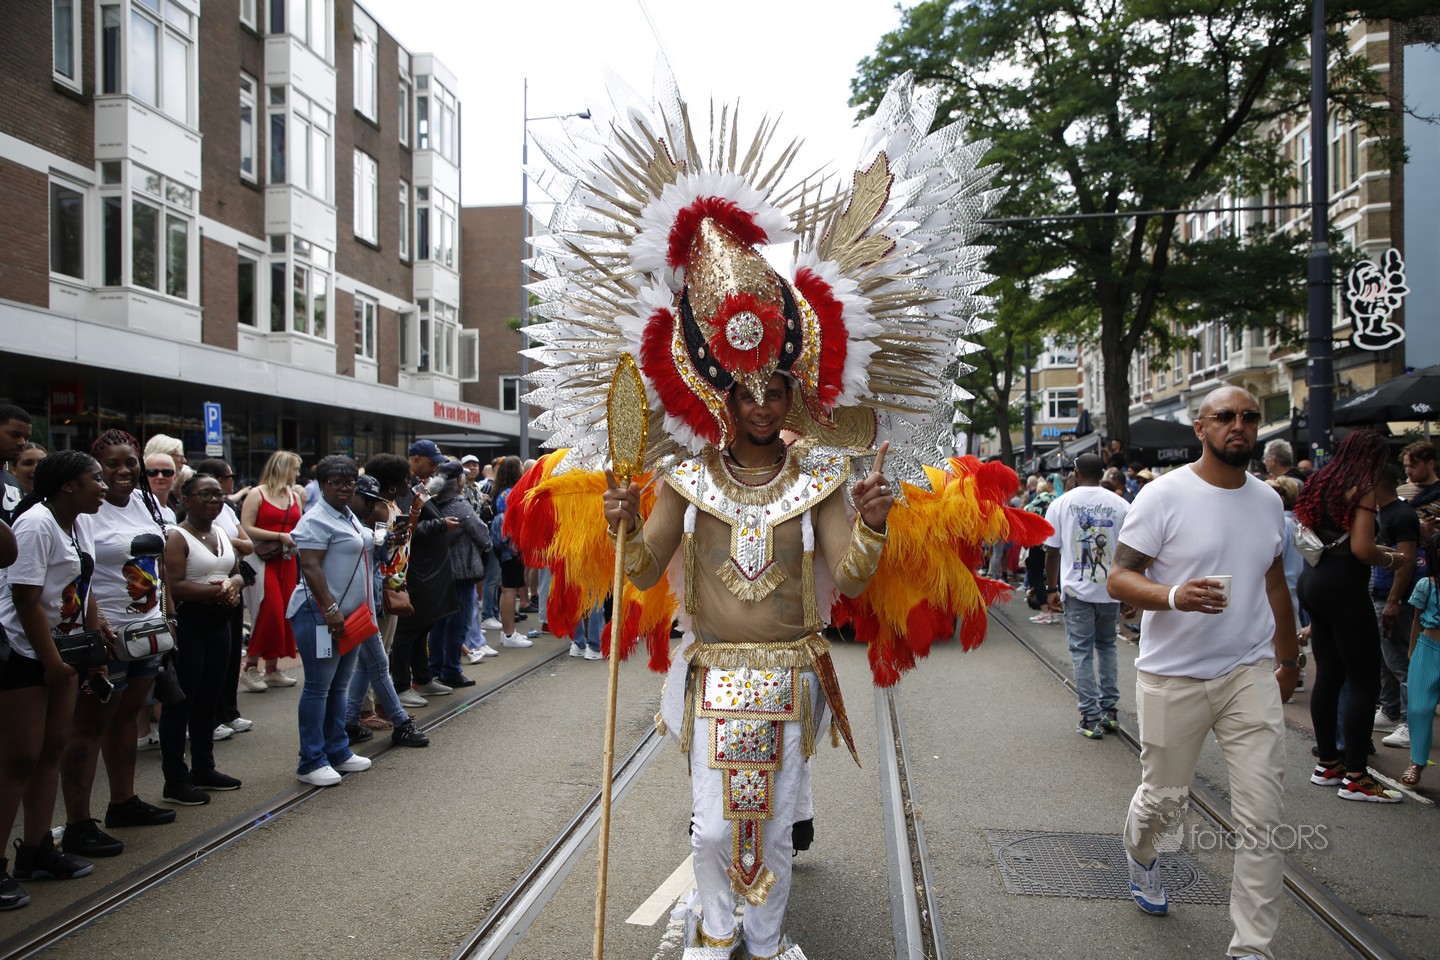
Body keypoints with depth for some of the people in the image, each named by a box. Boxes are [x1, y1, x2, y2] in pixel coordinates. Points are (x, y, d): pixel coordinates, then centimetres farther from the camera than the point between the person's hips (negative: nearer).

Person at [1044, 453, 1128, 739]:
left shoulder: (1061, 504, -2)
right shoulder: (1120, 505, 0)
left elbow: (1052, 551, -1)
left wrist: (1052, 589, 8)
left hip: (1077, 589, -2)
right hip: (1110, 589, 2)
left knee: (1082, 652, 4)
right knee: (1106, 646, 19)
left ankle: (1091, 718, 3)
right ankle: (1109, 711, 21)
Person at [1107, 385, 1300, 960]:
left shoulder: (1268, 502, 8)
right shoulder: (1164, 495, -10)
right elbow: (1119, 578, -13)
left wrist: (1288, 658, 23)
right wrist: (1174, 595, -32)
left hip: (1251, 674, 4)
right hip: (1173, 676, -4)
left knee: (1264, 816, -3)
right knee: (1163, 799, 11)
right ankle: (1141, 859, 46)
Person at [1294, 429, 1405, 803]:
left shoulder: (1319, 484, 13)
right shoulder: (1362, 489, -11)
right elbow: (1362, 550, -20)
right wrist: (1391, 559, 1)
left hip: (1313, 580, 8)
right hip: (1344, 587, -8)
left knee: (1328, 676, 13)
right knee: (1364, 681, -3)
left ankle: (1327, 764, 20)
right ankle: (1355, 777, -2)